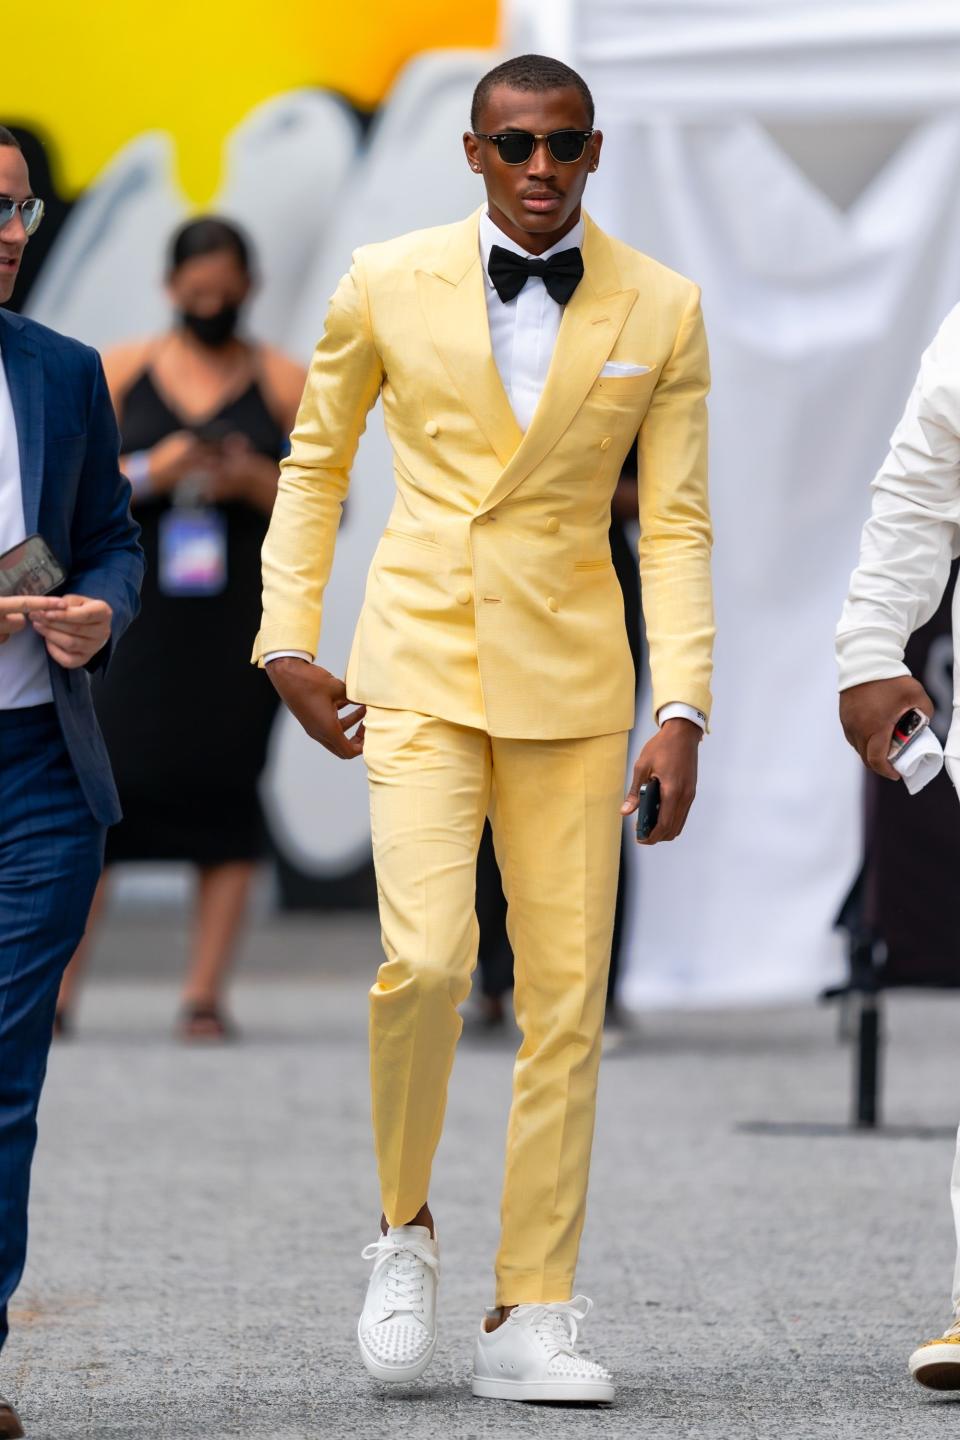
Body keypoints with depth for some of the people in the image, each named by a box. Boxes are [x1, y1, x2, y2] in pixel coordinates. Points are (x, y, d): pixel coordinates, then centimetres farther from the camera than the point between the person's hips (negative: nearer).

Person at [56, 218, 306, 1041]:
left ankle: (206, 995, -2)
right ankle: (57, 988, -6)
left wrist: (255, 481, -11)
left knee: (225, 792, -4)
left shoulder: (284, 385, 8)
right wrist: (147, 473, -10)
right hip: (132, 611, 0)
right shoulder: (120, 374, 10)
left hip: (239, 623, 0)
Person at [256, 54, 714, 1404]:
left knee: (567, 998, -1)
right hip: (420, 667, -1)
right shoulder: (389, 284, 0)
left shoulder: (660, 309, 1)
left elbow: (676, 527, 1)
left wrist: (682, 714, -8)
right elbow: (315, 459, 12)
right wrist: (287, 643, 5)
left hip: (570, 680, 2)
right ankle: (405, 1228, 5)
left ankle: (531, 1318, 6)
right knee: (426, 956, -19)